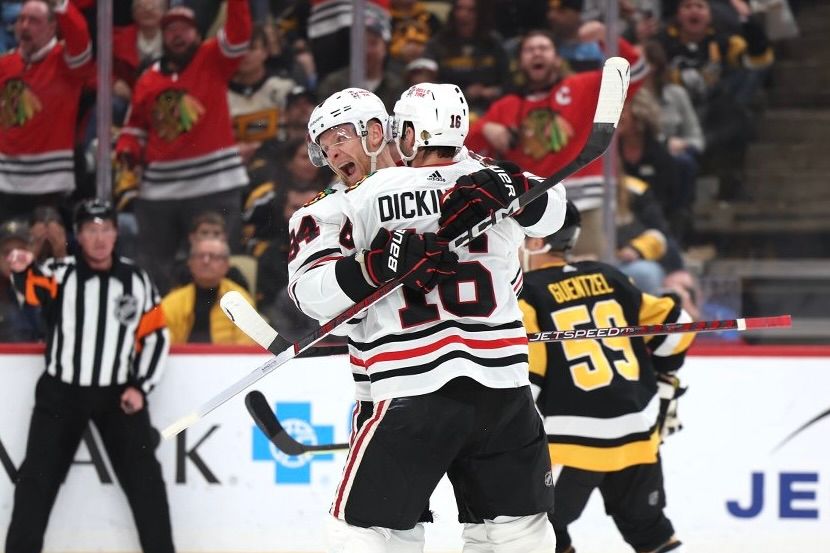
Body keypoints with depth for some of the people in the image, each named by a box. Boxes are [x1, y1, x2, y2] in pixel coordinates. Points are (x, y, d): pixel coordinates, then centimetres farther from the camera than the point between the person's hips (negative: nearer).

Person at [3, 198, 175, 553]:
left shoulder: (136, 281, 0)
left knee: (144, 478, 0)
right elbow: (34, 288, -29)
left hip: (118, 394, 1)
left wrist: (140, 386, -4)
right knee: (38, 478, 2)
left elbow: (156, 336, 6)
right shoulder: (61, 273, -7)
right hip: (61, 392, -1)